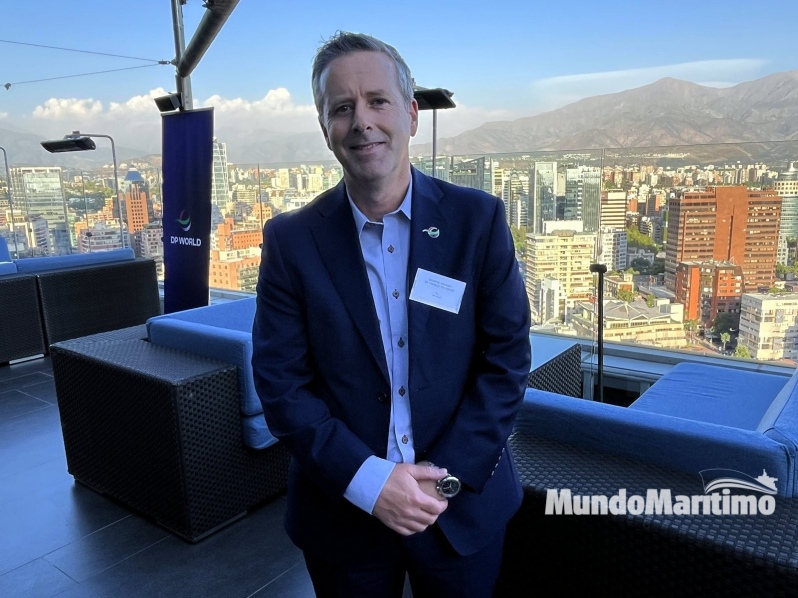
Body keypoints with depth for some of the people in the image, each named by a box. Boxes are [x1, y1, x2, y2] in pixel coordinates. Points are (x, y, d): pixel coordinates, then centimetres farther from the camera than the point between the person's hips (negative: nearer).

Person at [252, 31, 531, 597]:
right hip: (343, 511, 0)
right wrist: (369, 481, -16)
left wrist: (447, 476, -13)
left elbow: (507, 357, -6)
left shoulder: (478, 218, -7)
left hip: (465, 505, 1)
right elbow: (281, 381, -8)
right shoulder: (291, 239, -7)